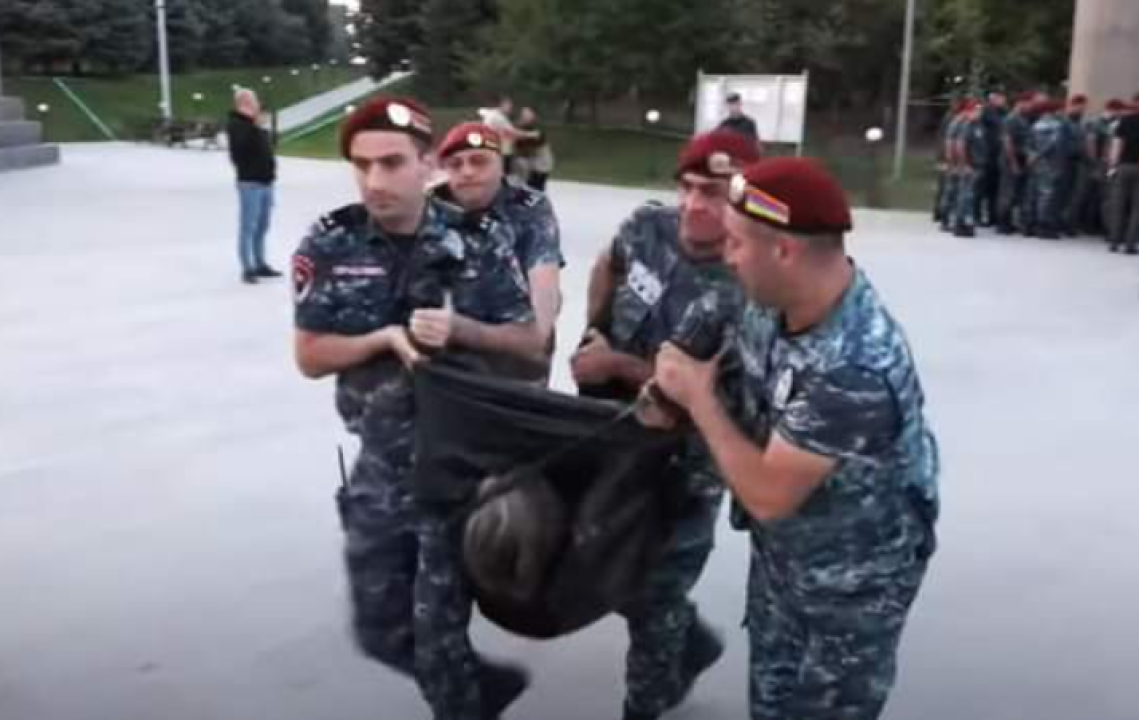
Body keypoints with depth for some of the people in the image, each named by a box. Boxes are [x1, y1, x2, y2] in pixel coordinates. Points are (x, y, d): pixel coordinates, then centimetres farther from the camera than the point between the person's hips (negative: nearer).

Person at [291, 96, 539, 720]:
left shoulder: (479, 242, -9)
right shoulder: (329, 246, -6)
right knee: (378, 629, 14)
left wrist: (458, 328, -21)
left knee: (439, 632, 4)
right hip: (380, 463, 3)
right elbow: (310, 358, -4)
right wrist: (386, 337, -21)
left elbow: (525, 339, -3)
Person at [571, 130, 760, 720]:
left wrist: (617, 364, -23)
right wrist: (594, 329, 4)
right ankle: (691, 644, 51)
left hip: (684, 466, -6)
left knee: (654, 596, 12)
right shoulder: (649, 227, -8)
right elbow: (609, 266, 15)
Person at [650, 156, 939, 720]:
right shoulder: (776, 300, -13)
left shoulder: (852, 367, -39)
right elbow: (742, 382, 7)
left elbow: (768, 495, -32)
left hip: (849, 587, -7)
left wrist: (698, 396, -23)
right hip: (779, 557, 7)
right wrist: (673, 398, -10)